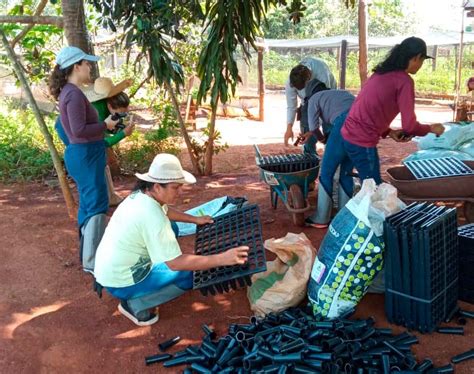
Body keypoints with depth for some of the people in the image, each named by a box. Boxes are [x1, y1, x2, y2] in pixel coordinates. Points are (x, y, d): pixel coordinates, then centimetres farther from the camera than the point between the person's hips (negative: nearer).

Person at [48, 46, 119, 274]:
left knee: (88, 203, 18)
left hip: (82, 153, 10)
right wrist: (106, 125, -12)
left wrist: (105, 125, 9)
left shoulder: (67, 92, 13)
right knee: (97, 205, -6)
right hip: (85, 154, -10)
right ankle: (93, 262, -1)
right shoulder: (74, 94, -18)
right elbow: (79, 130, -24)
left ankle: (88, 253, 29)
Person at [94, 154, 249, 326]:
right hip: (119, 282, -9)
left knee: (171, 230, 17)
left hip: (109, 268, 9)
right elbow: (176, 263, -30)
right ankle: (134, 304, -1)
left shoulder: (141, 195, -3)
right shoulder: (152, 217, -30)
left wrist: (195, 219, 17)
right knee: (190, 275, -8)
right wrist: (222, 258, -31)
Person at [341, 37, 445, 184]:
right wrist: (431, 128, 7)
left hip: (351, 135, 9)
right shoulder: (404, 81, -12)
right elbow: (409, 125, -12)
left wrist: (389, 132, 12)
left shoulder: (381, 73, 14)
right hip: (362, 141, -9)